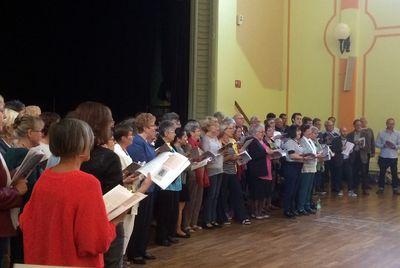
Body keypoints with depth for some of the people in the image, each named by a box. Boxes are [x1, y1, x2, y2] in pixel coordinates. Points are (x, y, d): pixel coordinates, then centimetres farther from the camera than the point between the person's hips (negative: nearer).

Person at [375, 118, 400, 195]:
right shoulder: (381, 133, 2)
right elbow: (377, 143, 1)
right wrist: (383, 145, -16)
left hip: (393, 157, 0)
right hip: (383, 157, 0)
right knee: (382, 173, 7)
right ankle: (381, 188, 17)